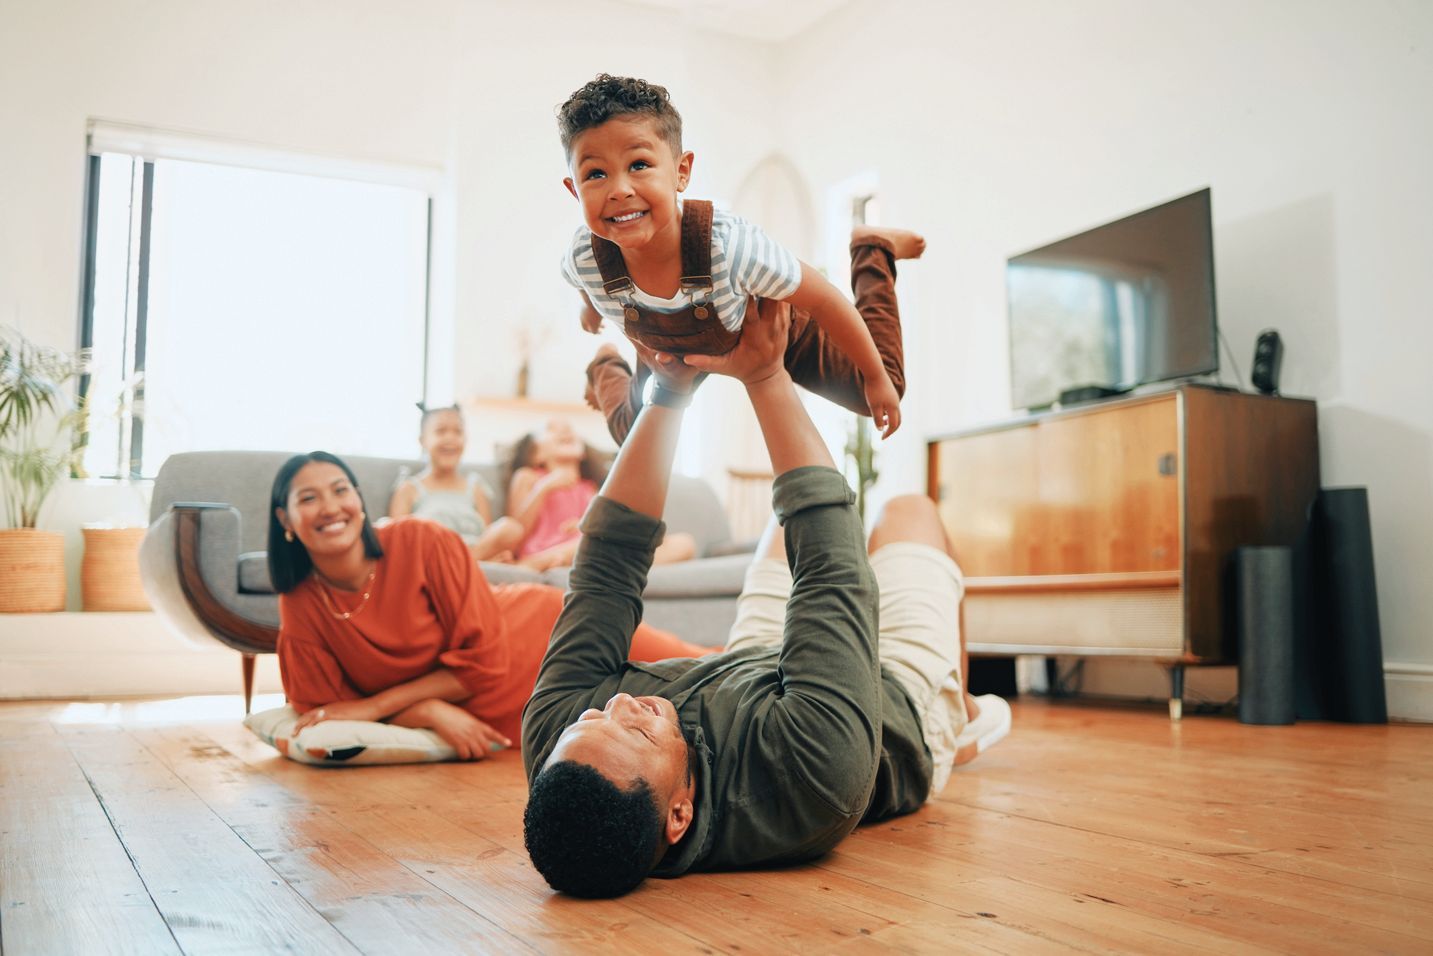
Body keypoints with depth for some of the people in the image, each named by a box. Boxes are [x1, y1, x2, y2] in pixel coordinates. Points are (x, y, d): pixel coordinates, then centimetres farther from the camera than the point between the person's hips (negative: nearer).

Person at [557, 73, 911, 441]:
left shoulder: (731, 246, -46)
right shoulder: (584, 255, -36)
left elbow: (824, 301, -29)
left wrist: (877, 378, -18)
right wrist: (591, 308, 17)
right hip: (680, 355, 3)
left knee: (879, 395, 9)